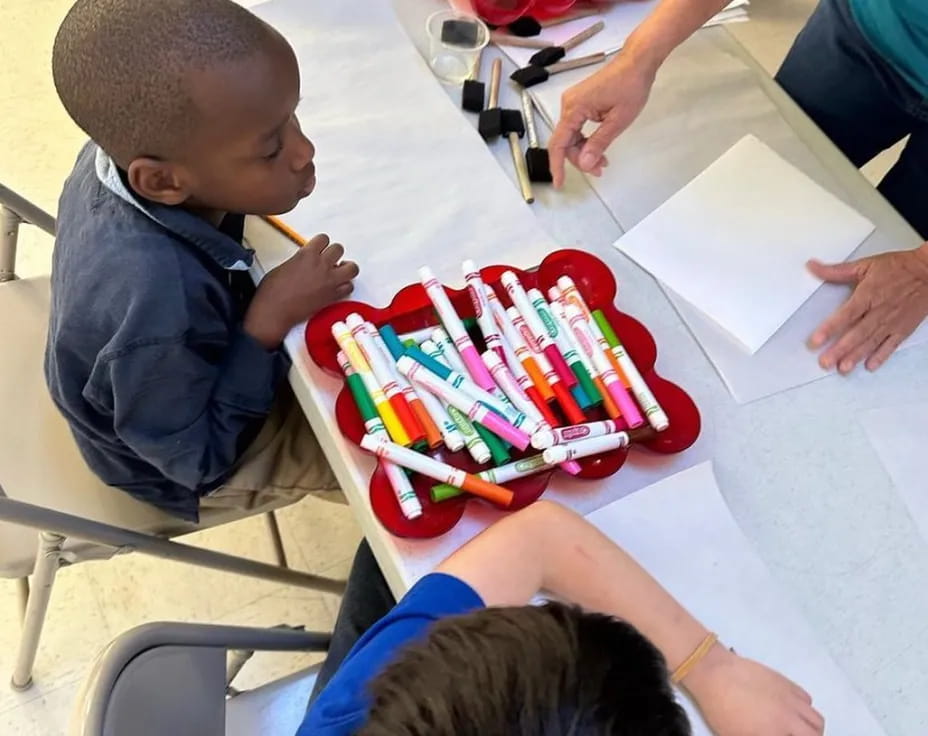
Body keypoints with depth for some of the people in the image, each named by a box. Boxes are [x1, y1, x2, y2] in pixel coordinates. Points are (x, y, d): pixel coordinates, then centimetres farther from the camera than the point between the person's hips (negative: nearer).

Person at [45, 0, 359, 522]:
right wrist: (270, 323, -36)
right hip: (184, 462, -6)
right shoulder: (159, 308, -47)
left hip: (206, 361, 6)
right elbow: (195, 458, -29)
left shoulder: (128, 147, -26)